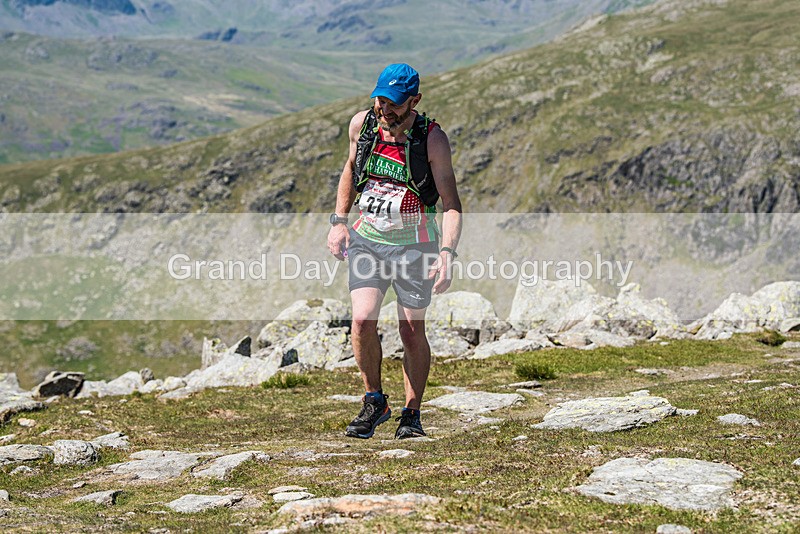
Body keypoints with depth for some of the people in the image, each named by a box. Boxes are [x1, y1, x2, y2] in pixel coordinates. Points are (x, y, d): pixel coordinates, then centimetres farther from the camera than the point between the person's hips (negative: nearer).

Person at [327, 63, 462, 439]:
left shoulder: (432, 140, -17)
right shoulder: (362, 124, -5)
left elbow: (451, 204, -16)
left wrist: (447, 254, -29)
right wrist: (339, 220, 7)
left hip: (415, 245, -2)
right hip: (367, 239, 2)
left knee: (412, 333, 2)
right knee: (362, 320, -15)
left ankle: (411, 414, 21)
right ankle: (374, 402, 5)